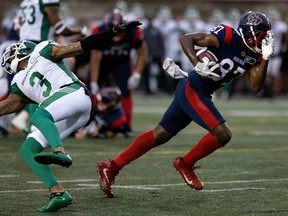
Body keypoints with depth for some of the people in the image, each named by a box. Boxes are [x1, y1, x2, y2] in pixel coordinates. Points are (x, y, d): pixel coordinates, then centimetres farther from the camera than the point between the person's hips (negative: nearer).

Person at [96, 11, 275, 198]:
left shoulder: (254, 55, 5)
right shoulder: (227, 36, -17)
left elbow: (255, 87, -1)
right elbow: (186, 38, -14)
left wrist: (265, 59, -9)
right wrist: (198, 65, -26)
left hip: (202, 95, 8)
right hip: (192, 90, -8)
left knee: (160, 135, 11)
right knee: (223, 134, -16)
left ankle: (111, 167, 17)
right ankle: (186, 164, 4)